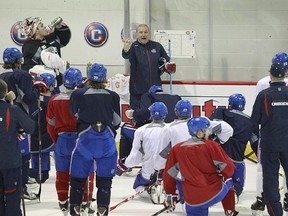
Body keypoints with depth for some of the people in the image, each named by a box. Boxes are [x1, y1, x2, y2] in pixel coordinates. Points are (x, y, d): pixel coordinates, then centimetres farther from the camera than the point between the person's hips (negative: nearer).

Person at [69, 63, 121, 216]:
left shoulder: (78, 94, -2)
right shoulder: (113, 96, 3)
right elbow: (117, 121, 10)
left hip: (85, 139, -1)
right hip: (107, 139, 1)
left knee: (78, 174, 12)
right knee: (105, 176, 9)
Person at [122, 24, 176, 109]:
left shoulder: (157, 46, 5)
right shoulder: (133, 47, -5)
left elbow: (166, 60, 18)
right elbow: (126, 56, -28)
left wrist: (168, 68, -4)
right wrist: (126, 49, -51)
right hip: (138, 89, -3)